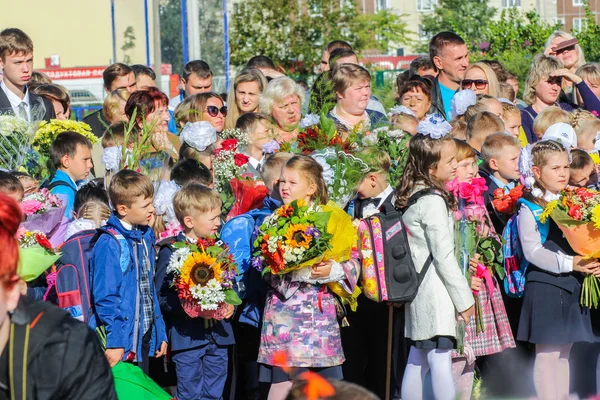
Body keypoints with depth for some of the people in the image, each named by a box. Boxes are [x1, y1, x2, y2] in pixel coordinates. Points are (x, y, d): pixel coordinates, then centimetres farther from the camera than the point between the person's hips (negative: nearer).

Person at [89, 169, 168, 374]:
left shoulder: (145, 237, 10)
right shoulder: (110, 244, -16)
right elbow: (104, 296, -18)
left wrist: (160, 333, 16)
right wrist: (114, 341, -20)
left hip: (144, 339, 8)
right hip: (121, 343, -8)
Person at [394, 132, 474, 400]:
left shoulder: (408, 197, 11)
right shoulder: (433, 201, -15)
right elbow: (444, 257, -16)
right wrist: (464, 299, -10)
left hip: (417, 288, 9)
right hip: (435, 291, -9)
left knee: (417, 361, 13)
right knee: (441, 359, -12)